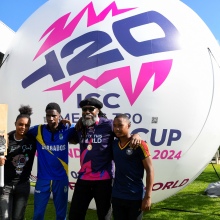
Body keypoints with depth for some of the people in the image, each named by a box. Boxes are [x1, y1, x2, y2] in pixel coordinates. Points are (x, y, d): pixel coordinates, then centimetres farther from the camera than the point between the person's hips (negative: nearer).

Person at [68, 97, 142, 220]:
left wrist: (136, 135, -22)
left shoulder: (108, 124, -10)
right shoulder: (80, 127, 6)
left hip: (103, 178, -5)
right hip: (83, 178, 5)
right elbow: (73, 140, 24)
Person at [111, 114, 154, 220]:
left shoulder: (139, 145, -11)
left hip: (135, 197, -5)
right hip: (116, 197, 5)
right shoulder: (113, 144, 3)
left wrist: (147, 197, -13)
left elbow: (150, 170, -11)